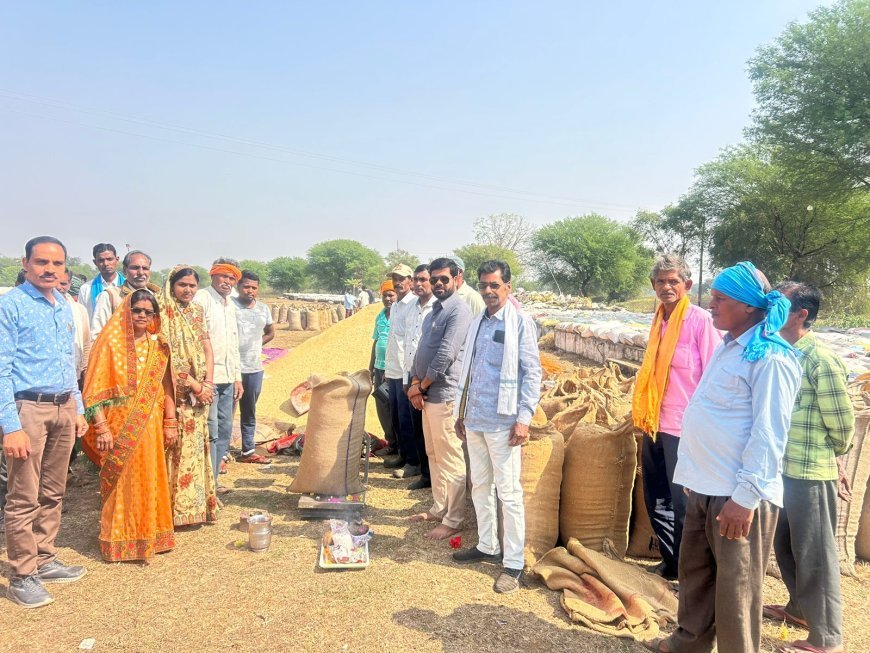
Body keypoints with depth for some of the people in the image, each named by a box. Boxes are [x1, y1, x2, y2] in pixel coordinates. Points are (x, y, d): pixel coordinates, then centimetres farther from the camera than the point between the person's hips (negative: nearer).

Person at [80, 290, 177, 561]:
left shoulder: (158, 345, 7)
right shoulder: (111, 341, -5)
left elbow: (166, 388, 8)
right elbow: (95, 389, -9)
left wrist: (171, 424, 5)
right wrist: (101, 427, -14)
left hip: (150, 426, 4)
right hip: (119, 426, -4)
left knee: (150, 481, 11)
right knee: (121, 484, 5)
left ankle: (149, 535, 26)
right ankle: (120, 541, 19)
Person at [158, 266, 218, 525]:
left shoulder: (197, 311, 13)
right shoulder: (163, 312, -8)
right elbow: (168, 357, -14)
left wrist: (208, 383, -3)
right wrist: (196, 386, -13)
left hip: (199, 394, 6)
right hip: (175, 394, -6)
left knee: (196, 447, 11)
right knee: (177, 448, -3)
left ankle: (195, 505, 20)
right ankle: (176, 508, 6)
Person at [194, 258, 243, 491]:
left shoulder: (230, 305, 17)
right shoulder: (202, 298, -8)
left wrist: (237, 377, 18)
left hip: (227, 378, 9)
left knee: (224, 431, 12)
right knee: (210, 432, -7)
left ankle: (212, 482, 23)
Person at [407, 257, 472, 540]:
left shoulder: (459, 311, -13)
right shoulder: (434, 311, 16)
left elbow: (445, 354, -20)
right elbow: (422, 350, 16)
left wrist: (422, 385, -10)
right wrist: (415, 383, 2)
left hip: (444, 394, -10)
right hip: (427, 394, 10)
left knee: (450, 458, -1)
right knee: (434, 455, 17)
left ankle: (453, 520, 8)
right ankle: (439, 508, 30)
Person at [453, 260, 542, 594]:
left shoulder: (520, 322, -8)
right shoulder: (477, 323, 12)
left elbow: (532, 372, -10)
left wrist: (524, 418, -16)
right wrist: (461, 412, 15)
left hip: (503, 421, -7)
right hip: (475, 419, 7)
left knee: (508, 492, 0)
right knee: (480, 485, 16)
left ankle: (514, 563, 10)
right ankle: (486, 546, 31)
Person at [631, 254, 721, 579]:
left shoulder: (700, 319, -11)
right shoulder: (660, 319, 11)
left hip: (684, 429, -7)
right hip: (655, 425, 7)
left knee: (683, 504, 3)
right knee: (656, 500, 16)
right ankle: (670, 561, 34)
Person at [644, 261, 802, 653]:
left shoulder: (770, 357, -16)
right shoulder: (728, 347, 12)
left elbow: (769, 435, -20)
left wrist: (746, 496, -21)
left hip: (738, 494, -9)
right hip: (705, 486, 9)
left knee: (735, 587, 6)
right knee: (695, 571, 22)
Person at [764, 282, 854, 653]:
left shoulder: (820, 359, -18)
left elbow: (843, 423, -13)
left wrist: (832, 454, 3)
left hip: (810, 473, -8)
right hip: (783, 469, 8)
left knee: (814, 553, 5)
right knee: (785, 546, 22)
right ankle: (800, 608, 42)